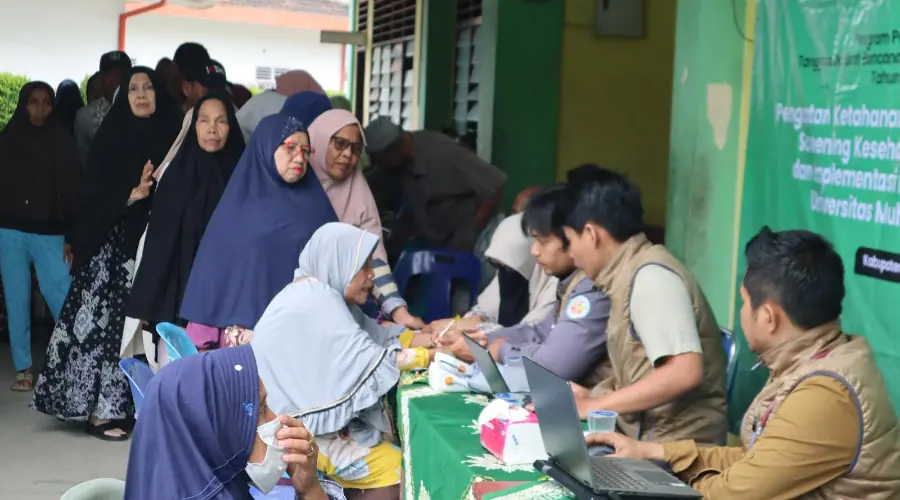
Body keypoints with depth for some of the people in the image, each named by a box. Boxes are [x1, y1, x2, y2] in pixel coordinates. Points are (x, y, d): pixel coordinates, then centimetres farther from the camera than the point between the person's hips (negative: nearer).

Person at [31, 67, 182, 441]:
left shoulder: (172, 137, 7)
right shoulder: (111, 138, 2)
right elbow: (92, 198, -4)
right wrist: (133, 193, -17)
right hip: (114, 245, -2)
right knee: (108, 321, -5)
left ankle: (137, 404, 9)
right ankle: (100, 410, -2)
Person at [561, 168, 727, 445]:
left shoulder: (650, 275, -15)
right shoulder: (628, 275, 11)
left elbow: (684, 372, -25)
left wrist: (592, 406, -18)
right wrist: (593, 396, 4)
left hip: (675, 446, -7)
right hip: (644, 439, 7)